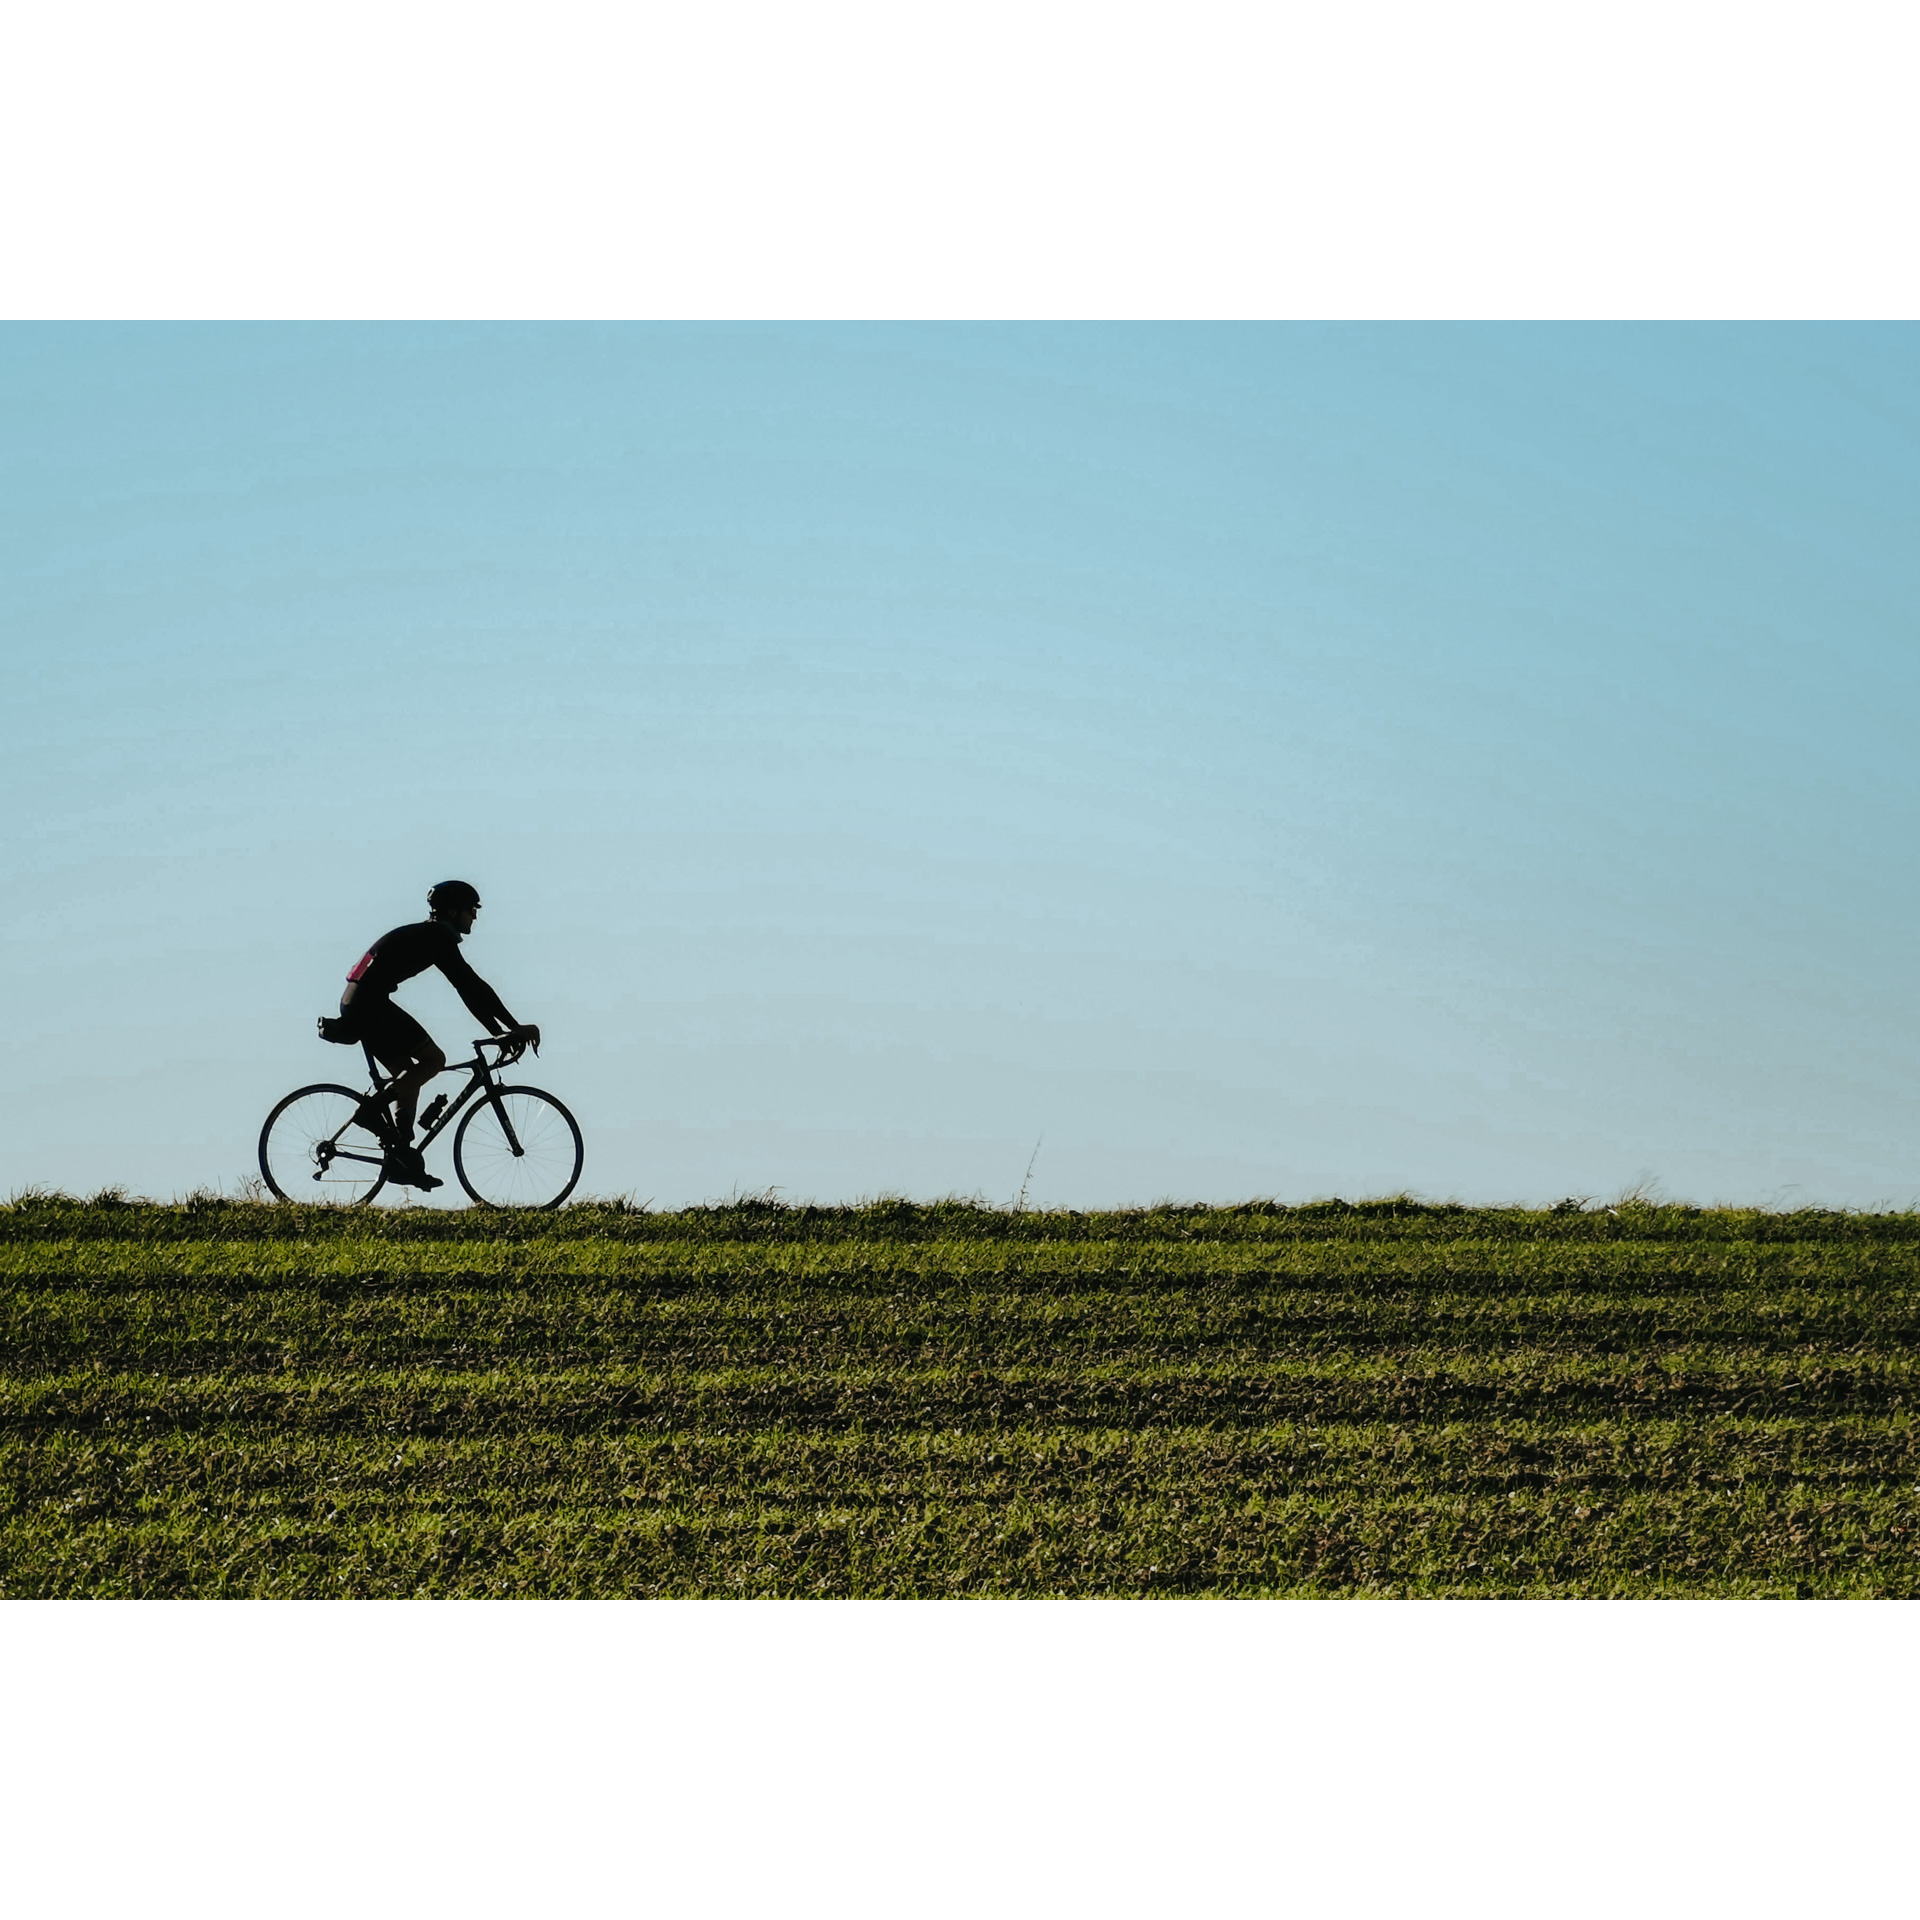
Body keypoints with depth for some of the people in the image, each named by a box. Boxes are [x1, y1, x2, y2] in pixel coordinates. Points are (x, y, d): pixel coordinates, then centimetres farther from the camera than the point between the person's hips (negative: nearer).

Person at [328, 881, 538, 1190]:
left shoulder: (432, 936, 22)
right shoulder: (437, 936, -9)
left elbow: (467, 990, 23)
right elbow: (472, 987, -15)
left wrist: (501, 1033, 20)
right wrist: (515, 1027, -14)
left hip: (356, 1003, 11)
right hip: (370, 1001, -11)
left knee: (410, 1077, 12)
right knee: (433, 1058, -10)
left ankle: (403, 1160, 8)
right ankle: (374, 1109, -12)